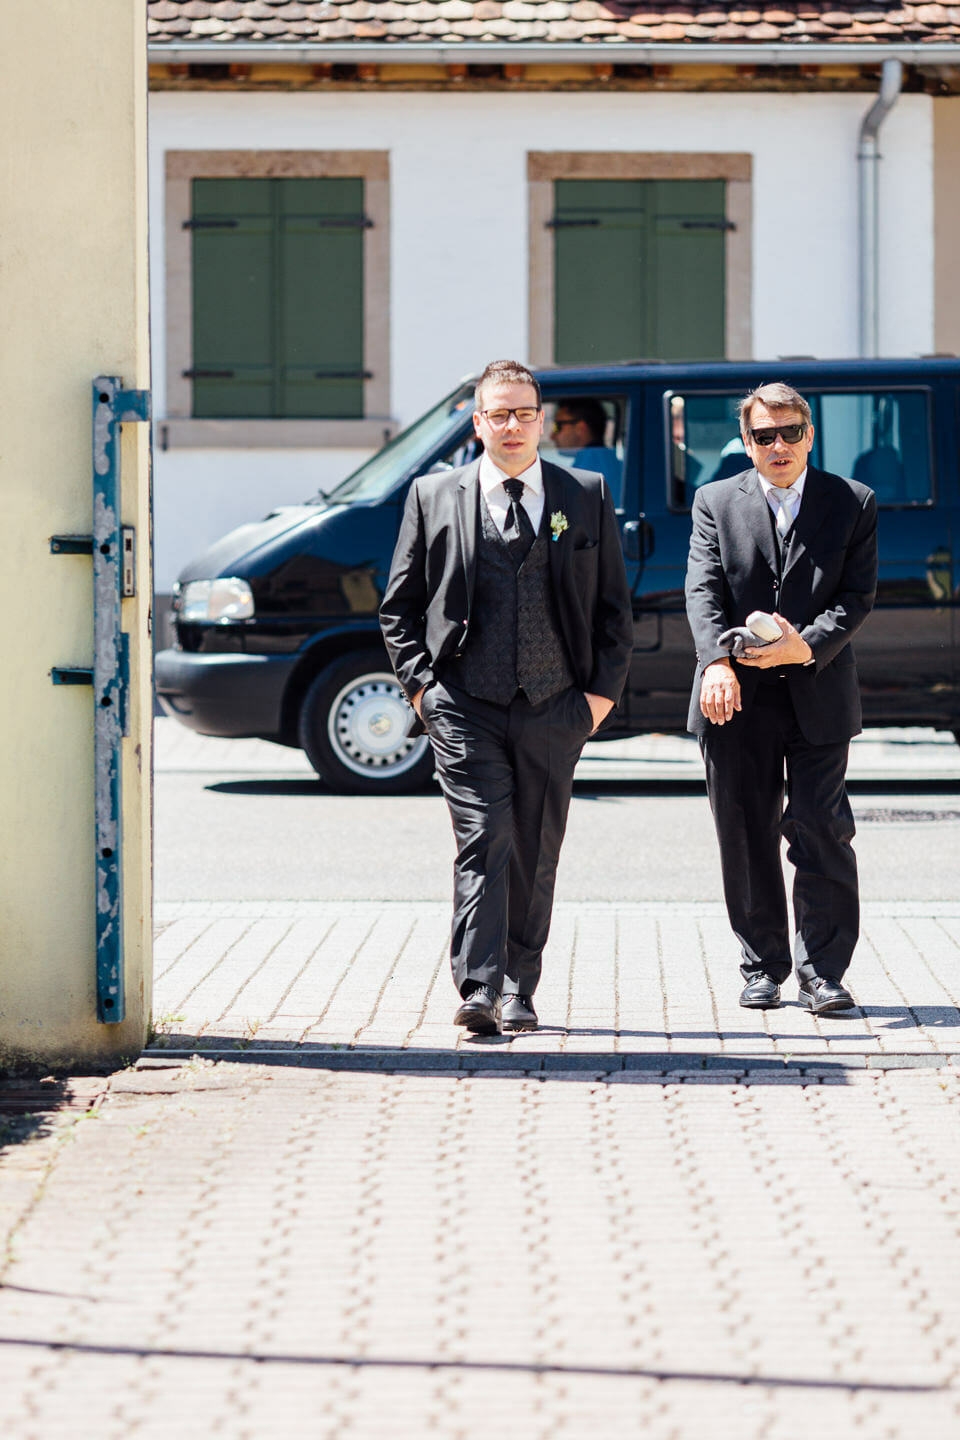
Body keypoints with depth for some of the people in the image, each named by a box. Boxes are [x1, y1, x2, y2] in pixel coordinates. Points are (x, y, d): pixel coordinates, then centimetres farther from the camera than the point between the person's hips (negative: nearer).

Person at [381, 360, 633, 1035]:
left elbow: (614, 605, 10)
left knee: (535, 854, 7)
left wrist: (603, 691, 2)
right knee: (483, 843, -12)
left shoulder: (587, 497, 9)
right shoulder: (433, 497, 7)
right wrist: (420, 684, -1)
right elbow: (400, 604, 10)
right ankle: (479, 990, -17)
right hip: (465, 706, -2)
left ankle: (518, 991, 18)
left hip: (555, 708, 2)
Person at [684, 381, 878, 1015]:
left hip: (818, 696, -1)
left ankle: (824, 971, 1)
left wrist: (807, 646, -19)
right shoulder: (716, 503, 7)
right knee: (746, 837, 5)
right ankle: (762, 968, 15)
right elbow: (703, 592, -4)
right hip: (739, 700, 1)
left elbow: (857, 597, -2)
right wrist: (716, 662, -21)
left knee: (821, 831, -5)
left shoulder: (853, 503, 5)